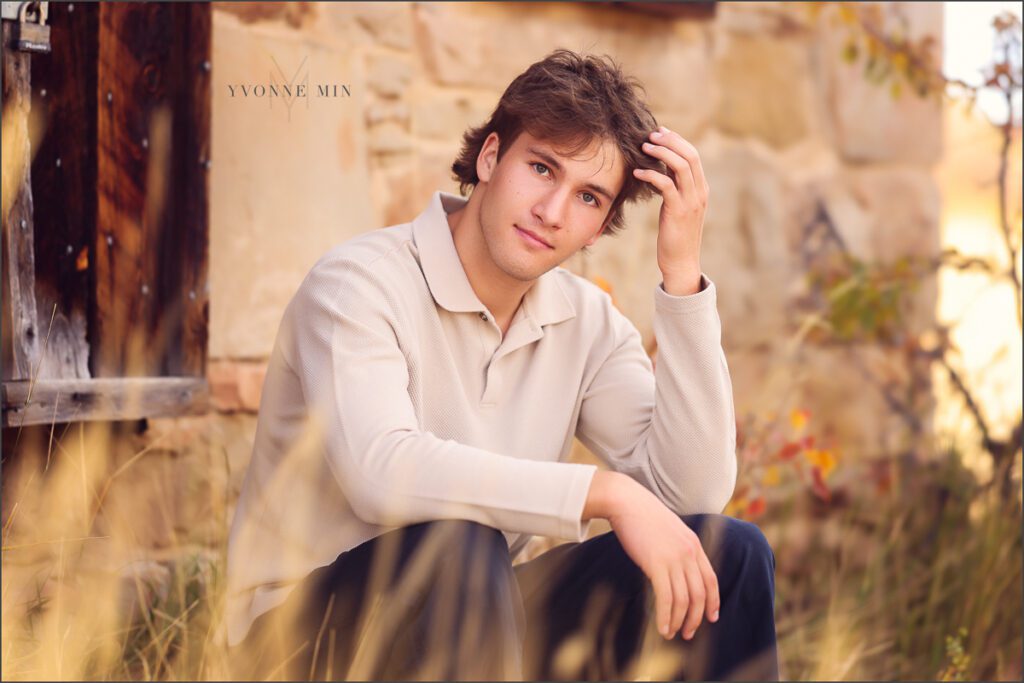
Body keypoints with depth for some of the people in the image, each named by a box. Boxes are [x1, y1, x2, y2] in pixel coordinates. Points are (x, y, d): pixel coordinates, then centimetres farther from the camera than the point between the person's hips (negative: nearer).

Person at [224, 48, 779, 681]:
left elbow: (695, 488, -11)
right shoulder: (358, 284, -15)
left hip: (469, 621, 6)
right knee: (456, 547, -38)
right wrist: (608, 492, -35)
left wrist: (682, 270, -14)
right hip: (313, 628, -5)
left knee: (729, 552, -11)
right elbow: (380, 470, -34)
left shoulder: (588, 324, 3)